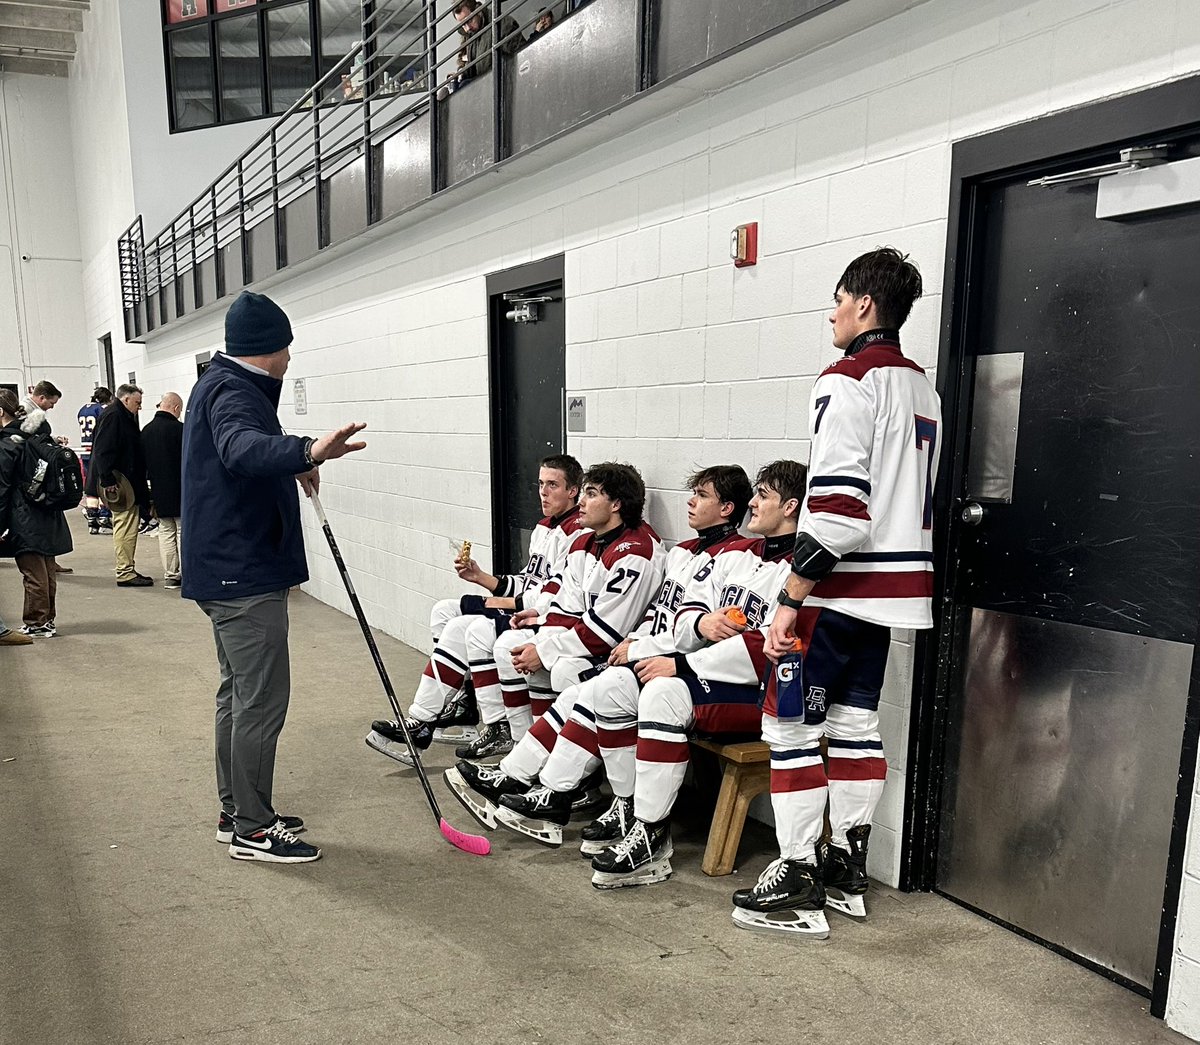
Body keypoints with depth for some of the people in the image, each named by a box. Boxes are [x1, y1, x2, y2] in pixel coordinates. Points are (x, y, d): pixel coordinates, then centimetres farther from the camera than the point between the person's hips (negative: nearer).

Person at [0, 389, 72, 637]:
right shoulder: (38, 435, 9)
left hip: (25, 521, -8)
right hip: (48, 516, 8)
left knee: (33, 573, 1)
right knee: (46, 570, 14)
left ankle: (37, 624, 9)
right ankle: (48, 620, 22)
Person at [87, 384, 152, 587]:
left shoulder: (125, 417, 19)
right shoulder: (112, 416, -13)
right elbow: (103, 451, -21)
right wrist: (108, 480, -24)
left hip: (129, 481, 11)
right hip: (119, 482, -11)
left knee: (129, 526, 14)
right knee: (126, 526, -8)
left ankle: (127, 570, 21)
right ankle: (125, 572, -4)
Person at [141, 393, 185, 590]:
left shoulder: (146, 431, 8)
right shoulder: (179, 428, -13)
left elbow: (142, 463, 13)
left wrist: (149, 494, 19)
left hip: (159, 492, 6)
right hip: (180, 491, -6)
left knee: (166, 532, 10)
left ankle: (170, 575, 12)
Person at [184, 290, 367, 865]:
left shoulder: (222, 384, 18)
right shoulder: (232, 391, -17)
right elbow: (241, 448, -41)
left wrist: (293, 468, 44)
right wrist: (308, 450, -58)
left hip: (229, 572, 12)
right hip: (244, 574, -12)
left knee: (239, 692, 18)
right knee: (262, 699, -4)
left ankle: (236, 812, 30)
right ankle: (252, 828, 7)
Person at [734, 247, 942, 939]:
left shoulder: (848, 382, -14)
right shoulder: (924, 389, 14)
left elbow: (836, 508, -23)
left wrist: (790, 600, -17)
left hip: (842, 589, -9)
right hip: (895, 591, 9)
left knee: (790, 725, 1)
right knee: (855, 721, 16)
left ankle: (798, 888, 8)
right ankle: (847, 872, 26)